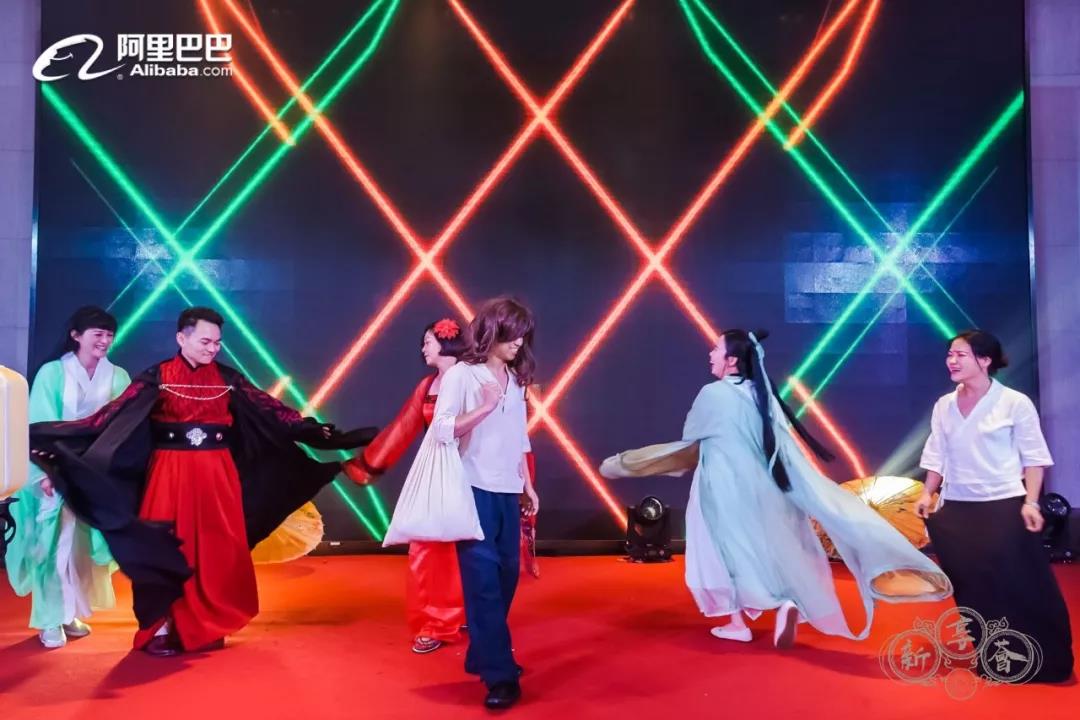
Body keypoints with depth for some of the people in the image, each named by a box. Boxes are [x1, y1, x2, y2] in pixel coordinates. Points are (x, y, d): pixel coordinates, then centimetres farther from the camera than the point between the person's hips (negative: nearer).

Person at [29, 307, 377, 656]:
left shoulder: (227, 378, 4)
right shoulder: (157, 377, -3)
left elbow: (272, 411, 4)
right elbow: (113, 414, -9)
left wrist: (324, 435, 1)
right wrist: (50, 439, -18)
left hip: (217, 474, 2)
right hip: (171, 473, -2)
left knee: (217, 551, 7)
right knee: (168, 550, 1)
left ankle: (208, 626, 22)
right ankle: (162, 627, 16)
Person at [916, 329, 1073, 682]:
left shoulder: (1015, 403, -8)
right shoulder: (944, 405, 5)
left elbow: (1034, 457, -6)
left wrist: (1030, 501, -13)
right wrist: (927, 494, 1)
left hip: (1005, 506, -4)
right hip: (957, 508, 5)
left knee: (1022, 586, -1)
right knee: (973, 589, 9)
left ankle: (1043, 664, 16)